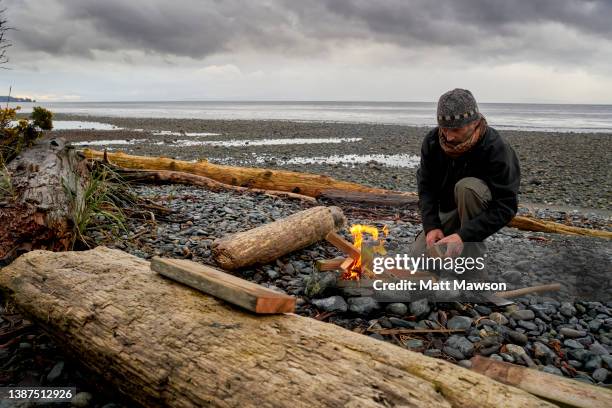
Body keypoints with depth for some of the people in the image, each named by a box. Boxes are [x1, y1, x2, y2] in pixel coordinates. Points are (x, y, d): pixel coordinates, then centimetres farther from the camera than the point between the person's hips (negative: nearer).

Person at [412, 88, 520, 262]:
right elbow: (425, 187, -8)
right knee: (420, 254, -12)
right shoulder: (432, 141, -14)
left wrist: (463, 236, -40)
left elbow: (506, 206, -31)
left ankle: (473, 256, -21)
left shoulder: (497, 149, -29)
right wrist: (431, 226, -22)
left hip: (484, 211, -4)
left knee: (467, 186, -36)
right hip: (447, 210, 4)